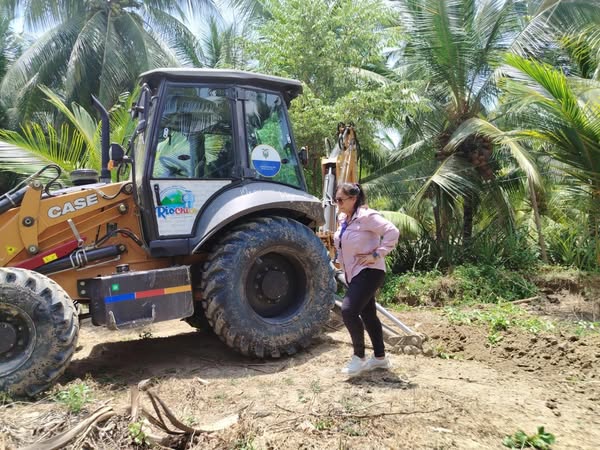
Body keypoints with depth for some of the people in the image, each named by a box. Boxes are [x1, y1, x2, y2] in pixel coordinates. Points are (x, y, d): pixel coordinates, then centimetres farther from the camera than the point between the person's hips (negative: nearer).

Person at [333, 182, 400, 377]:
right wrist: (340, 259, 14)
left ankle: (359, 357, -2)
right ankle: (380, 357, 27)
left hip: (369, 272, -9)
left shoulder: (366, 216, -17)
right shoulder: (343, 219, 10)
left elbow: (392, 232, -25)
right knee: (368, 314, 15)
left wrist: (377, 254, -23)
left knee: (349, 310, -18)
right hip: (353, 273, 10)